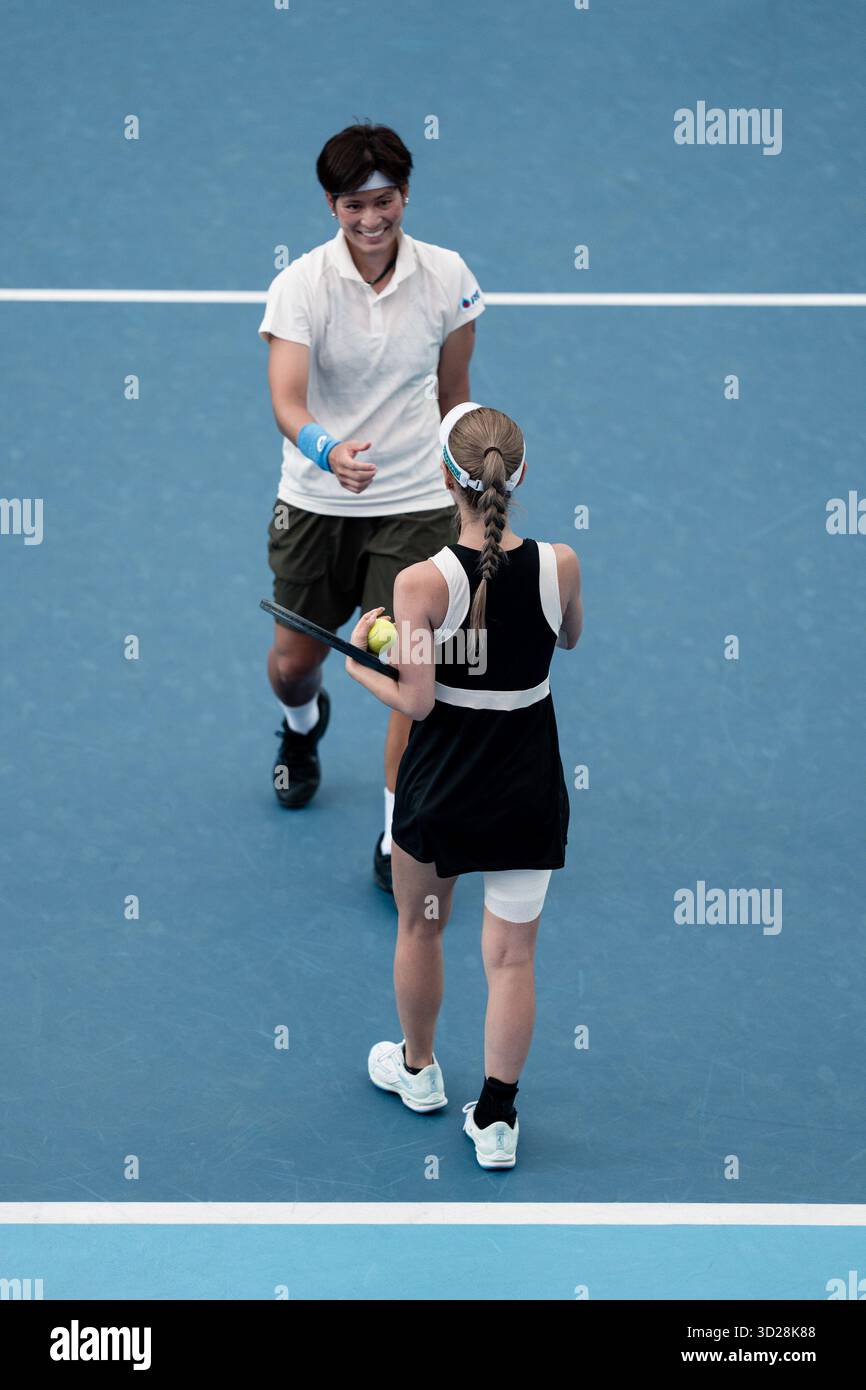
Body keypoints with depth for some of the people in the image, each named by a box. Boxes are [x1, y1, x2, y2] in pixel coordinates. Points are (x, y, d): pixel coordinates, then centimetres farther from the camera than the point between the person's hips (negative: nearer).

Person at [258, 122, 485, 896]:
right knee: (293, 663, 14)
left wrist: (465, 494, 12)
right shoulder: (301, 284, -13)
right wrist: (327, 450, -46)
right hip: (315, 505, 0)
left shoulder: (448, 277, -5)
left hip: (416, 506, 0)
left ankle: (398, 841, 5)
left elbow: (454, 394, 8)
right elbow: (286, 400, -25)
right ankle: (303, 729, 52)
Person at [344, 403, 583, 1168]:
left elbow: (416, 701, -20)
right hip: (529, 790, 1)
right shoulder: (560, 565, -13)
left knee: (420, 929, 24)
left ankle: (418, 1069, 43)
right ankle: (497, 1119, 15)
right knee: (512, 954, 10)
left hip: (440, 786, -1)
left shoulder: (421, 581, -21)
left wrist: (357, 663, -2)